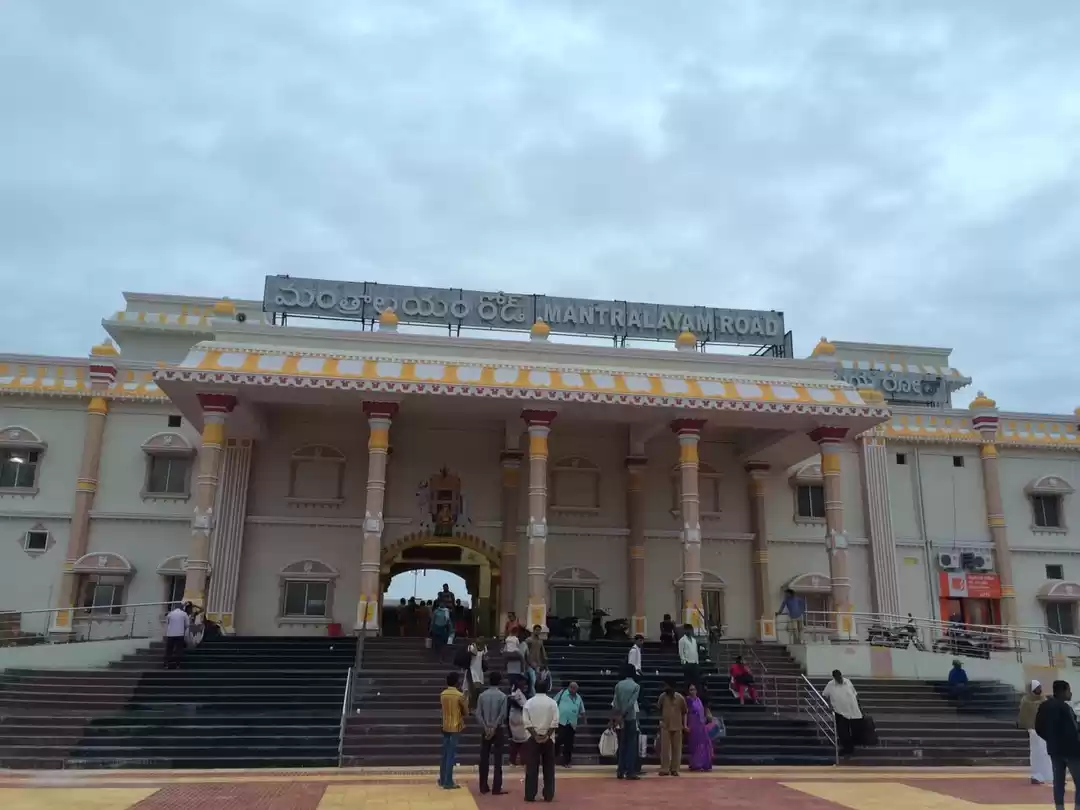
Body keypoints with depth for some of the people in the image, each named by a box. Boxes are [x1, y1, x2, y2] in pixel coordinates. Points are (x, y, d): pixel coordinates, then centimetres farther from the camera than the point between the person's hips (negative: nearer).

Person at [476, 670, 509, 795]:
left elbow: (478, 714, -4)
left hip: (485, 730, 3)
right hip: (498, 730, -3)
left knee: (484, 759, 9)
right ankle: (496, 788, -3)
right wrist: (494, 727, -11)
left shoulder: (482, 696, 1)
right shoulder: (502, 696, -5)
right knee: (497, 759, 0)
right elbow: (503, 715, -13)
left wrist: (486, 728, -7)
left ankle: (483, 786, 13)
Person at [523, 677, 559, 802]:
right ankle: (548, 795, 8)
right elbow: (555, 722, -9)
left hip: (533, 738, 0)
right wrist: (547, 735, -7)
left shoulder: (529, 702, -2)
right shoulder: (552, 702, -2)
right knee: (548, 768, 8)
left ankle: (530, 795, 3)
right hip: (548, 738, 0)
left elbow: (526, 722, -8)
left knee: (532, 767, 4)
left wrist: (535, 735, -8)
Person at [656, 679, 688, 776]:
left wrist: (684, 725, 5)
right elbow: (658, 708, 10)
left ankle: (674, 769, 11)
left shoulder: (680, 698, -4)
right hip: (665, 726, 0)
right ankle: (664, 769, 4)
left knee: (676, 749, 3)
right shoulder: (663, 696, -3)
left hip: (677, 727, 0)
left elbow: (684, 712, 7)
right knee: (665, 749, -1)